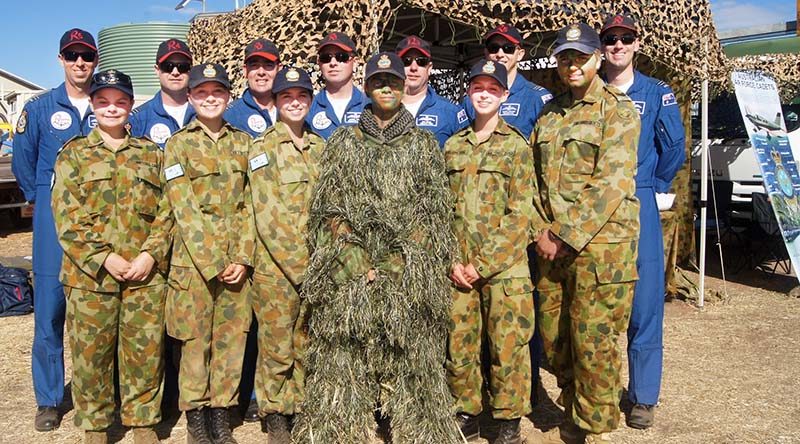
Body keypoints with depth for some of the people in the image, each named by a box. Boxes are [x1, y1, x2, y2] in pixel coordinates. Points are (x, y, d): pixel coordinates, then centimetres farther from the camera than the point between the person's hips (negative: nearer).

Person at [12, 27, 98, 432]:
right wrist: (42, 201, 11)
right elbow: (22, 161, 13)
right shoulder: (39, 108, 6)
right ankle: (49, 400, 13)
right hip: (54, 222, 0)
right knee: (50, 310, 1)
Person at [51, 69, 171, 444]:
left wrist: (150, 254, -8)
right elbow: (67, 216, -2)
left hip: (147, 273, 1)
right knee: (90, 352, 6)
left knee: (146, 350, 6)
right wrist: (104, 258, -12)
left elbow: (166, 210, 6)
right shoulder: (73, 153, 7)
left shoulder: (151, 153, 12)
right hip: (90, 272, -1)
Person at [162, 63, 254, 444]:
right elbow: (184, 209, -7)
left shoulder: (242, 142, 10)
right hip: (194, 259, -3)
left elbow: (249, 204, 6)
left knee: (231, 338, 7)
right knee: (195, 339, 3)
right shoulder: (178, 144, 1)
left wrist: (242, 258, -5)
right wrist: (213, 263, -13)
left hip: (237, 260, 3)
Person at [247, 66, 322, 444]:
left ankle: (302, 410, 25)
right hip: (276, 266, -4)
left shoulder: (320, 147, 13)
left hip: (318, 265, 4)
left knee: (308, 345, 11)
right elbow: (267, 214, -9)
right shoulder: (262, 148, -2)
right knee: (277, 346, 3)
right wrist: (298, 265, -14)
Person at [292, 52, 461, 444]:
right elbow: (328, 210, 4)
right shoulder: (343, 143, 13)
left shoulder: (424, 144, 12)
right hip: (348, 279, 1)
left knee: (411, 366, 2)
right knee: (341, 368, 1)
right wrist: (359, 266, -8)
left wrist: (396, 267, -8)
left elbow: (433, 214, 3)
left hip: (410, 279, 0)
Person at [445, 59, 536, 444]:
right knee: (459, 345, 8)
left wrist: (483, 264, -12)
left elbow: (520, 214, -7)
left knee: (508, 346, 1)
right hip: (459, 268, 4)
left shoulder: (516, 146, 1)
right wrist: (452, 260, -3)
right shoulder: (453, 146, 12)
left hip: (504, 267, -3)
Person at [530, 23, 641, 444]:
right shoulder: (548, 114, 15)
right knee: (554, 336, 12)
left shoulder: (618, 110, -4)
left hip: (600, 242, -6)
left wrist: (568, 238, -15)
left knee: (594, 340, -2)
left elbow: (611, 184, -13)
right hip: (553, 245, 6)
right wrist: (541, 233, 0)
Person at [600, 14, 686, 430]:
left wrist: (652, 187, 7)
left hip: (639, 207, -1)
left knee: (644, 301, -1)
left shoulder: (657, 93, 5)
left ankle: (643, 396, 11)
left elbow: (674, 147, 5)